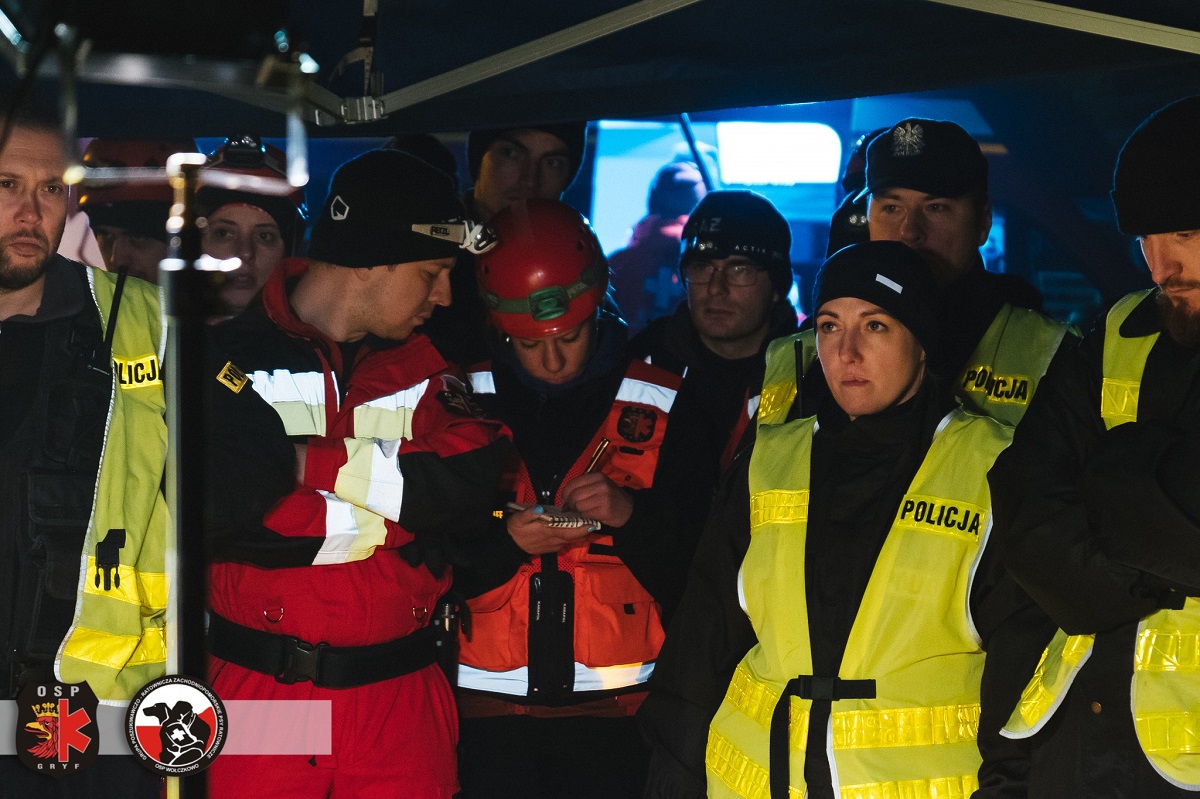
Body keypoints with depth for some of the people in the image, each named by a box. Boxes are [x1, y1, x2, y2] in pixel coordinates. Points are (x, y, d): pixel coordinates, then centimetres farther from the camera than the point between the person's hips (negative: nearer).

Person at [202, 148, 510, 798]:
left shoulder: (426, 369, 10)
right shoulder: (230, 356, -3)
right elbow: (223, 505, -18)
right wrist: (395, 523, -13)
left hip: (401, 700, 3)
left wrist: (310, 460, -13)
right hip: (255, 695, -3)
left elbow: (472, 487, -7)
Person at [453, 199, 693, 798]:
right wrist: (505, 541, -14)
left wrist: (631, 515, -14)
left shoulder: (658, 407, 2)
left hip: (615, 705, 0)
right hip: (490, 707, 1)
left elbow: (690, 570, 3)